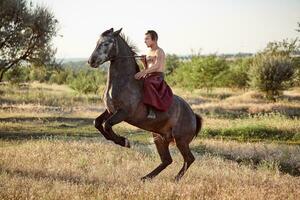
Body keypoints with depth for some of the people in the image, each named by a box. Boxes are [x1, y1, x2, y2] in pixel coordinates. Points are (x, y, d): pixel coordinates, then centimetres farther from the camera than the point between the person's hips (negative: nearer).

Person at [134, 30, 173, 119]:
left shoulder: (159, 51, -6)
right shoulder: (149, 53, 21)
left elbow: (156, 66, -24)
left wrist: (143, 72, -35)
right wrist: (144, 62, 4)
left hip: (157, 77, -9)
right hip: (148, 78, 9)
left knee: (148, 84, -39)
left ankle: (152, 111, -44)